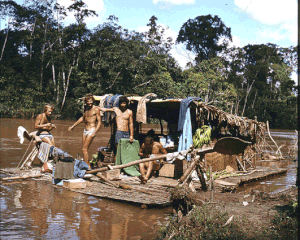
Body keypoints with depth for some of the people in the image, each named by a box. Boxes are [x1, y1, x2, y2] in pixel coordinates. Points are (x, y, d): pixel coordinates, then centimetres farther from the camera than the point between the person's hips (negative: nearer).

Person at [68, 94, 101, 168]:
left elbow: (99, 122, -10)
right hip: (85, 130, 7)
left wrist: (95, 132, -23)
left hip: (91, 130, -7)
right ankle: (88, 166, 11)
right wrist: (73, 126, 32)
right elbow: (82, 118, 27)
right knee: (84, 149, 5)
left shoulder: (96, 109, -8)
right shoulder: (86, 108, 13)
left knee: (84, 149, -12)